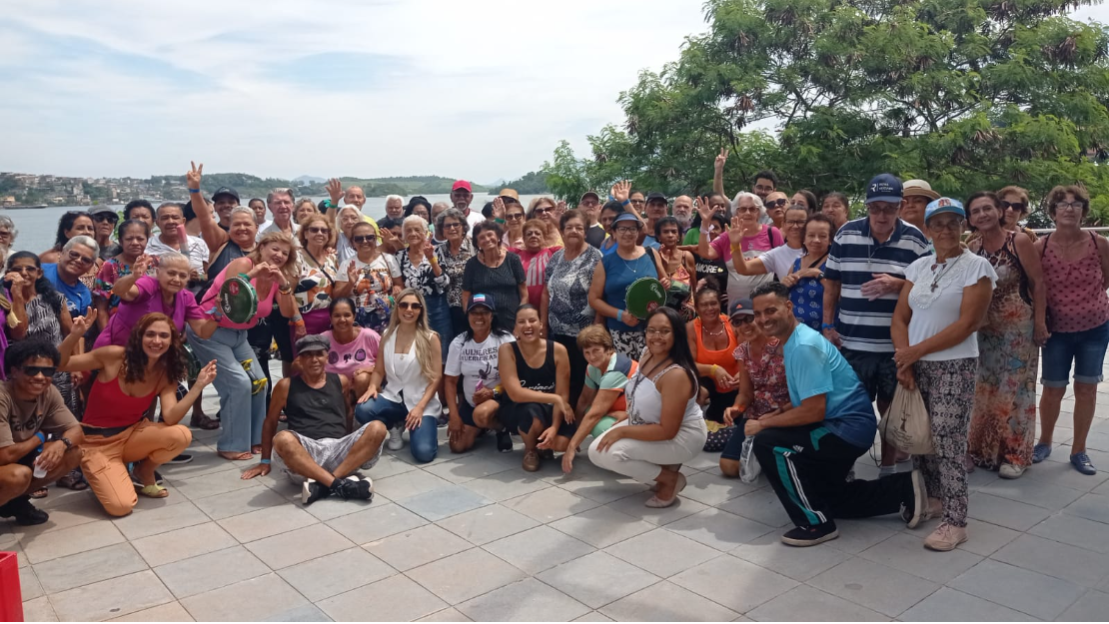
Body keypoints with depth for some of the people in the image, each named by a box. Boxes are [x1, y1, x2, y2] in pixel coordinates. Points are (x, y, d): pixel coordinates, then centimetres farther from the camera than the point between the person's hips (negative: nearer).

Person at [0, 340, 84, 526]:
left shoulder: (49, 392, -10)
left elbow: (76, 431, -8)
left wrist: (61, 444, -31)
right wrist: (39, 437, -14)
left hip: (19, 458, 7)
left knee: (73, 454, -12)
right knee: (19, 475, -35)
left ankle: (16, 501, 4)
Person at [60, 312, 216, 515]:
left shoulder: (166, 375, -8)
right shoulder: (113, 356, -18)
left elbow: (170, 418, -20)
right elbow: (60, 364, -15)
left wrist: (198, 386, -30)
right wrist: (75, 334, -33)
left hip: (132, 434, 4)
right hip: (97, 441, -4)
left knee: (182, 435, -27)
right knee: (121, 506, -23)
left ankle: (143, 473, 4)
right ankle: (102, 475, 13)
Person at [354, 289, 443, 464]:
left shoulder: (430, 338, -6)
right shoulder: (387, 336, 5)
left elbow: (436, 377, -8)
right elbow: (379, 371, 9)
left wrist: (420, 407, -18)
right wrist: (372, 387, -14)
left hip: (422, 401, -3)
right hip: (393, 397, 3)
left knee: (424, 453, -23)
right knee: (362, 410, -29)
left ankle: (425, 424, 14)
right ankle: (394, 426, 6)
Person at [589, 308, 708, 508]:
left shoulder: (676, 375, -31)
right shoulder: (647, 354, -6)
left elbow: (667, 430, -29)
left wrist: (622, 431, -25)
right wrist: (620, 424, 7)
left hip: (681, 436, -9)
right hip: (647, 426, 9)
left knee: (610, 453, -24)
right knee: (596, 451, 1)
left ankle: (670, 478, -4)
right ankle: (664, 464, 8)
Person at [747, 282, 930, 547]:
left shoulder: (804, 346, -24)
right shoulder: (792, 341, 7)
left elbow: (814, 411, -28)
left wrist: (763, 424, -19)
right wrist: (773, 416, 3)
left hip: (848, 428, -11)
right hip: (841, 427, 11)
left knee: (767, 443, -23)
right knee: (827, 496, 24)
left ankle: (816, 523, -12)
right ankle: (904, 491, 26)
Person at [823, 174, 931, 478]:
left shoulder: (916, 240, -1)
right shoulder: (846, 234, 1)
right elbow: (832, 282, 6)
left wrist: (897, 284, -18)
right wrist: (828, 325, 1)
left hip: (897, 343, 0)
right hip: (851, 342, 1)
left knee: (891, 408, 11)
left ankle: (889, 470, 25)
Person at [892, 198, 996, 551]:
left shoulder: (977, 267, -6)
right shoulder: (918, 267, 10)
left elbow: (968, 324, -14)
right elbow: (900, 318, 7)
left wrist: (916, 350, -14)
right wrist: (905, 361, -7)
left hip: (954, 367, -5)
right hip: (916, 366, 5)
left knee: (948, 442, -7)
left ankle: (955, 521, 2)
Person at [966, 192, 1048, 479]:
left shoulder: (1019, 242, -11)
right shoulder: (973, 248, 1)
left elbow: (1038, 283, -10)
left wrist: (1040, 322, -12)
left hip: (1018, 327, -4)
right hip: (984, 330, 4)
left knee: (1015, 389, 2)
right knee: (985, 390, 9)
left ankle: (1016, 454, 14)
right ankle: (985, 449, 22)